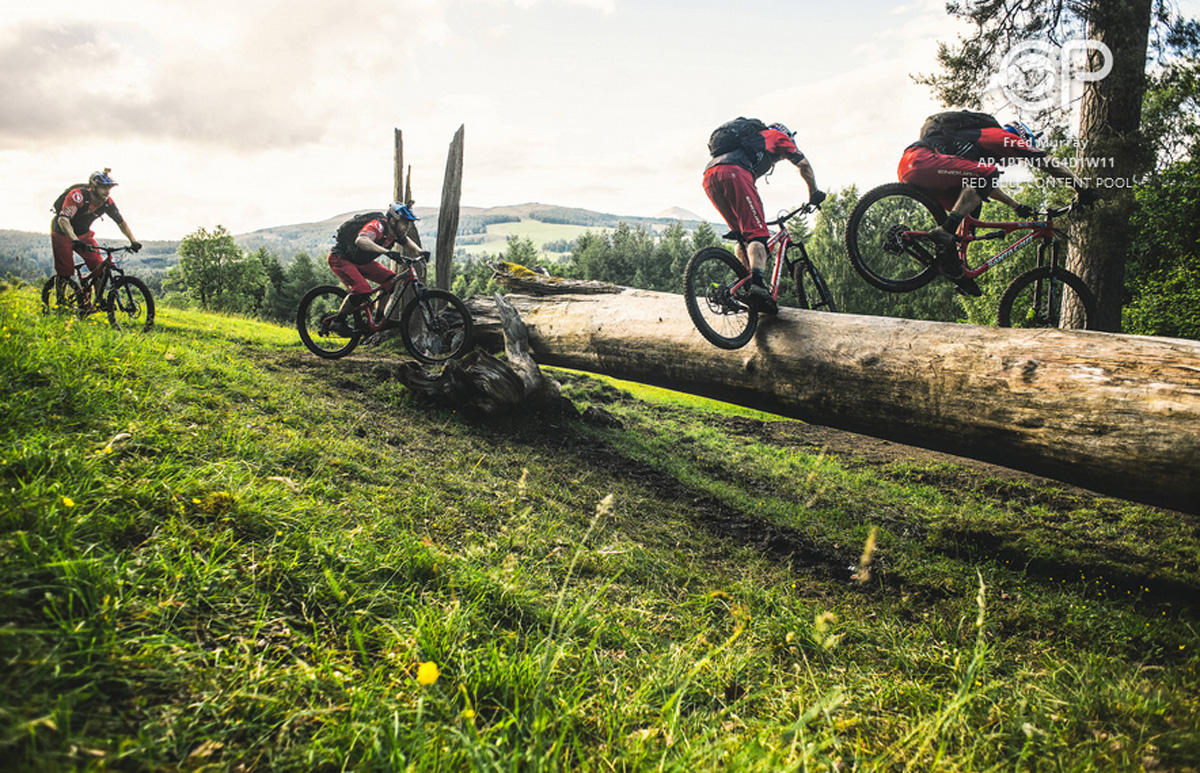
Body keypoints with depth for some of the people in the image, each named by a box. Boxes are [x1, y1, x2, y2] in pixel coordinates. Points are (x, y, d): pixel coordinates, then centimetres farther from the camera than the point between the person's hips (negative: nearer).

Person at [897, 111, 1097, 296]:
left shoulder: (981, 137, 36)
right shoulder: (1003, 136, 10)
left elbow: (984, 184, 49)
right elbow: (1050, 164, 11)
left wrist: (1016, 205, 50)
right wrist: (1083, 190, 16)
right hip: (920, 160, -9)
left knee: (972, 204, 16)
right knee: (988, 172, -18)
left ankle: (957, 269, 9)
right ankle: (944, 233, -25)